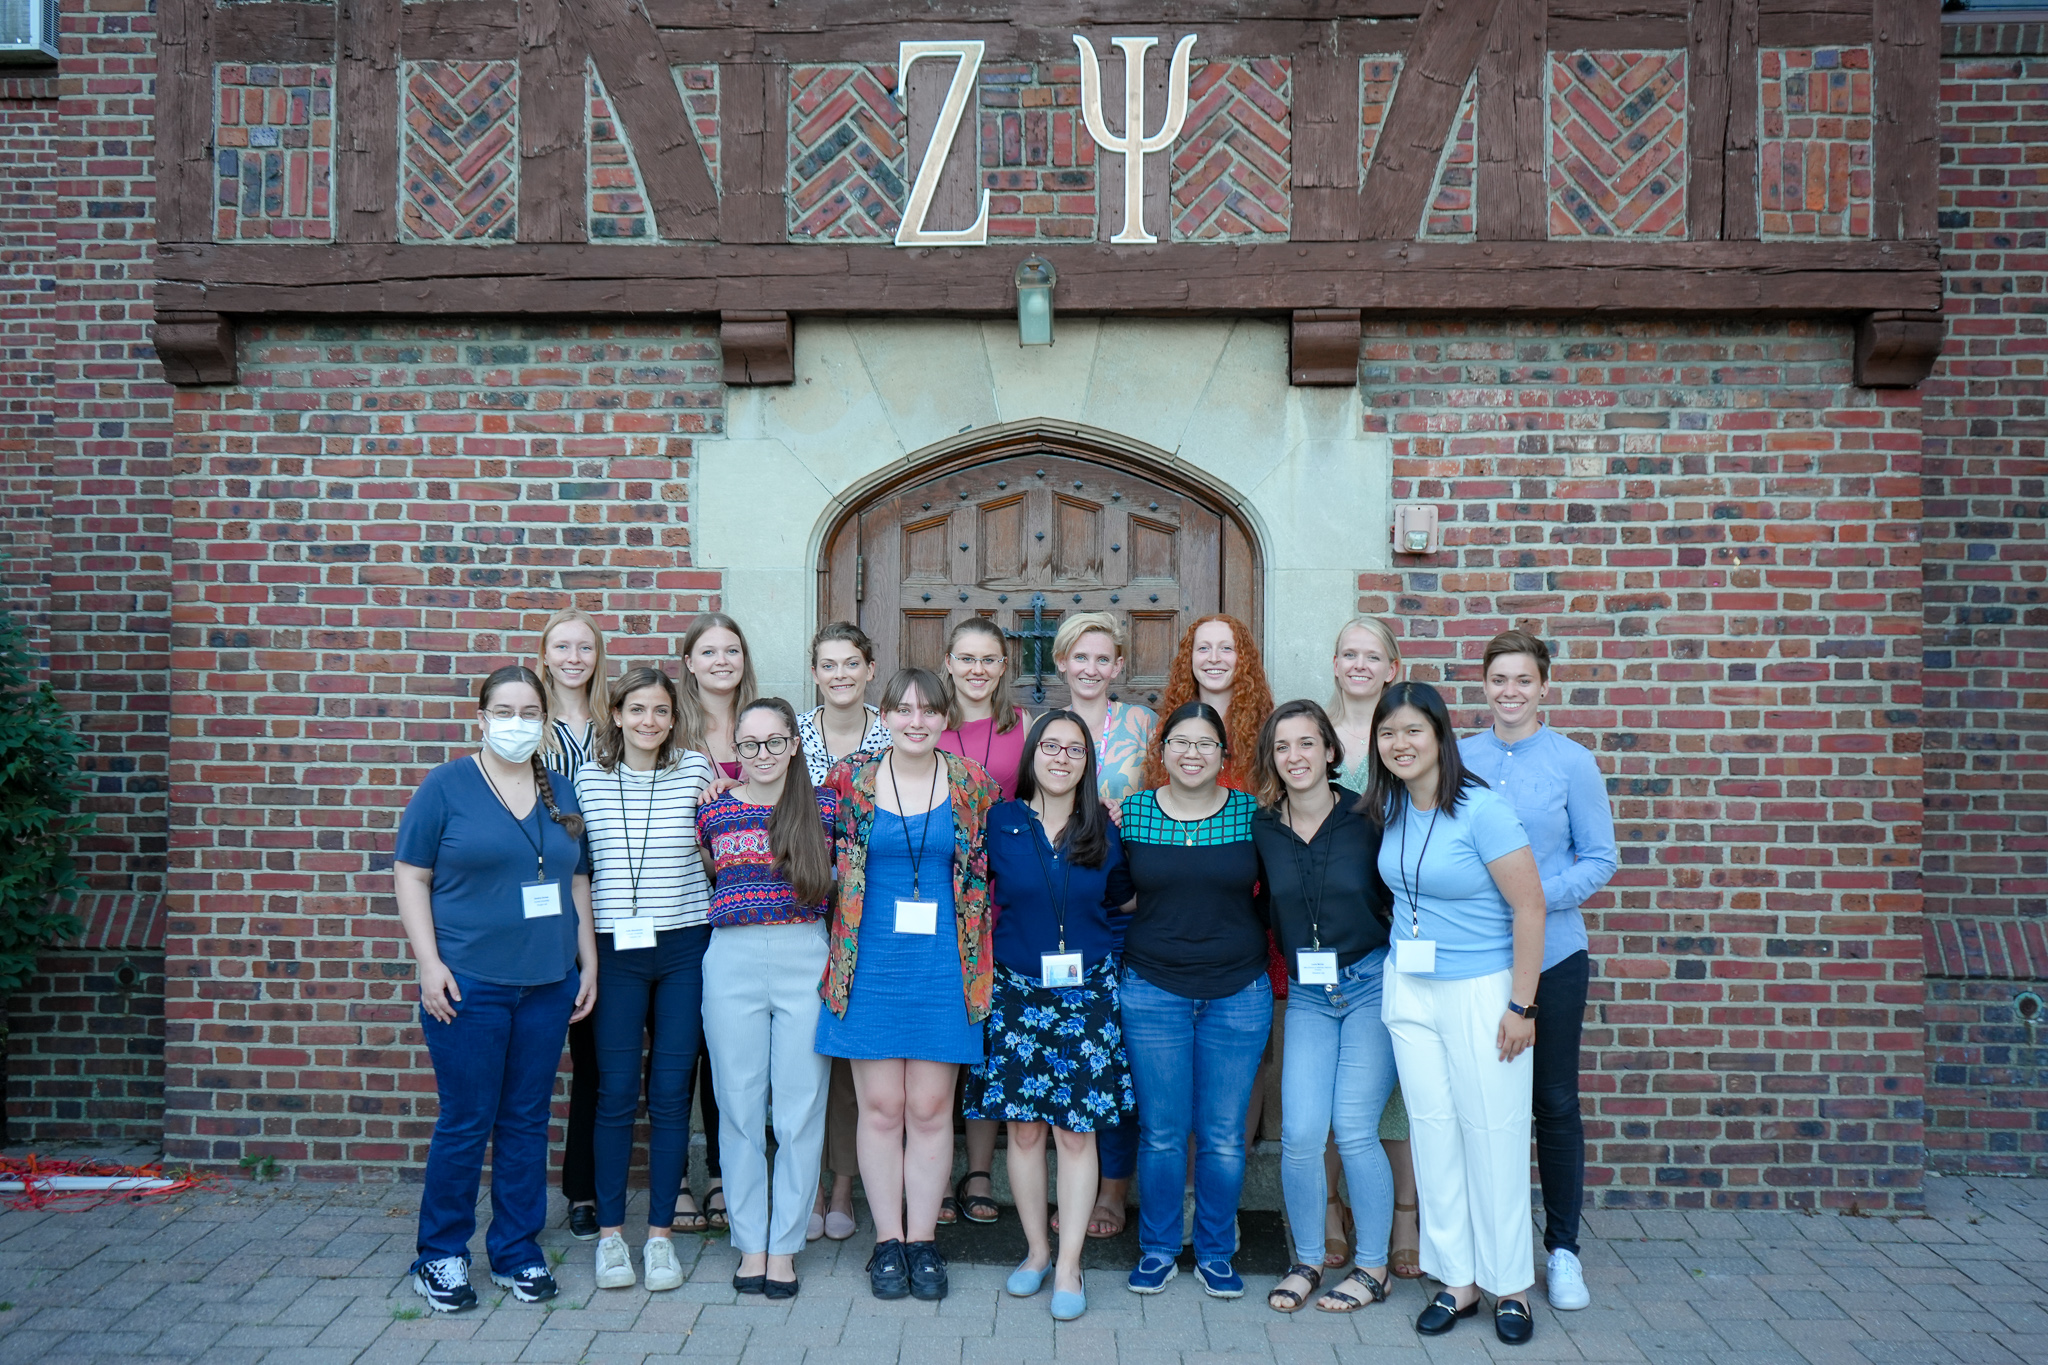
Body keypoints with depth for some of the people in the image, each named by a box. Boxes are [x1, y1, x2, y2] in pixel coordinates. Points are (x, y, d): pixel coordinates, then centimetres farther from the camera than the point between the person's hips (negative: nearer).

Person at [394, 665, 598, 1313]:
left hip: (547, 985, 4)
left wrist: (589, 964, 10)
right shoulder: (446, 786, -2)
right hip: (468, 984, -4)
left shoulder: (562, 794, 10)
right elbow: (409, 876, -3)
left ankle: (517, 1251, 23)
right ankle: (440, 1255, 19)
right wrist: (428, 963, -11)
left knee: (527, 1121, 10)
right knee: (465, 1123, 1)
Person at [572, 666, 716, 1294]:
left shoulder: (696, 771, 1)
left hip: (684, 947, 0)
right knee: (615, 1093, 3)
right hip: (616, 948, 0)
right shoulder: (589, 778, 2)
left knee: (671, 1093, 6)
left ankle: (660, 1233, 17)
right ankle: (610, 1232, 18)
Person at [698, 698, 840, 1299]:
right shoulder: (714, 811, 7)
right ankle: (750, 1242, 21)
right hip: (732, 962, 1)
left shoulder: (826, 808, 4)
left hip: (806, 961, -1)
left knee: (800, 1109, 3)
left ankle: (784, 1243, 17)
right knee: (740, 1107, 7)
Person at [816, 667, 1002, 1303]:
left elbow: (995, 870, 9)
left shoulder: (974, 786, 3)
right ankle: (887, 1240, 18)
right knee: (880, 1107, 5)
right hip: (871, 965, 0)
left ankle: (922, 1239, 19)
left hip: (943, 967, 0)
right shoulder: (849, 780, 1)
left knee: (930, 1108, 6)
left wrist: (982, 958, 4)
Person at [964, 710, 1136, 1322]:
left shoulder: (1104, 830, 4)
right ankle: (1037, 1249, 23)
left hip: (1087, 994, 0)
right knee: (1023, 1127, 6)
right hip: (1017, 993, 0)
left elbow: (1127, 901, 15)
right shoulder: (1001, 823, 1)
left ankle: (1069, 1266, 11)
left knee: (1076, 1129, 0)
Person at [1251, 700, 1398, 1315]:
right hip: (1306, 994, 3)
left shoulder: (1366, 819, -8)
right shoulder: (1261, 828, -1)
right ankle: (1306, 1260, 19)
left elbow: (1402, 896, -1)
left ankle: (1373, 1266, 16)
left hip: (1372, 985, -2)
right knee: (1300, 1133, -4)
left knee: (1355, 1130, -4)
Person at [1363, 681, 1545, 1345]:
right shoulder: (1389, 810, 3)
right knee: (1433, 1135, 9)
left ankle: (1509, 1285, 19)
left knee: (1493, 1138, 2)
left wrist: (1521, 1005, -15)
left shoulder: (1481, 809, -17)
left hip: (1481, 989, -6)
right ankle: (1457, 1280, 22)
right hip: (1409, 989, 6)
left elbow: (1529, 906, -15)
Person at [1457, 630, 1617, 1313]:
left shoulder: (1572, 762, -3)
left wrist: (1538, 896, -16)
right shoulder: (1459, 757, 3)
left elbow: (1600, 859, -2)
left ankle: (1563, 1249, 20)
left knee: (1555, 1102, 6)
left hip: (1552, 955, -2)